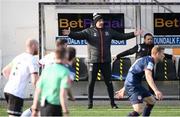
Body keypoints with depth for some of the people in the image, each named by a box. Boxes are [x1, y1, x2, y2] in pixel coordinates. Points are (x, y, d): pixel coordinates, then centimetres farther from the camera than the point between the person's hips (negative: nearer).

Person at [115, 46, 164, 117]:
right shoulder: (149, 61, -13)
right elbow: (148, 77, -31)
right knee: (138, 111, -22)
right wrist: (156, 91, -42)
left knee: (151, 101, 20)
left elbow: (132, 74, 26)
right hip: (132, 86, -11)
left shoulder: (146, 60, 19)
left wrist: (124, 89, 31)